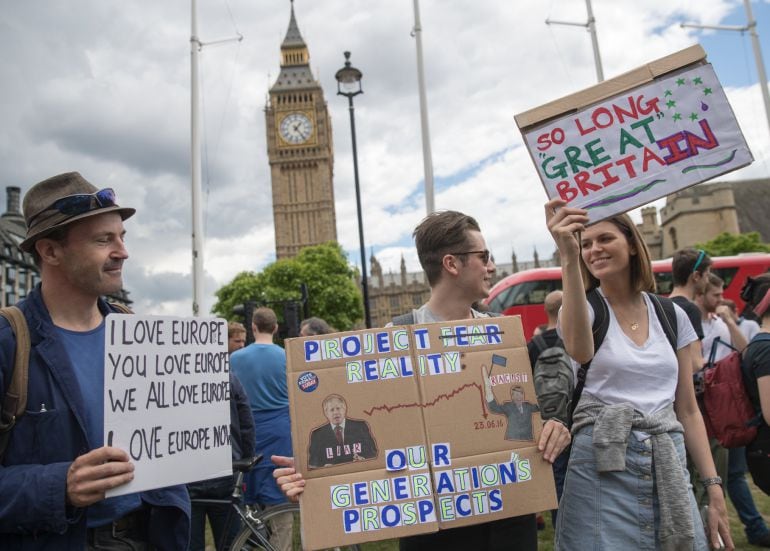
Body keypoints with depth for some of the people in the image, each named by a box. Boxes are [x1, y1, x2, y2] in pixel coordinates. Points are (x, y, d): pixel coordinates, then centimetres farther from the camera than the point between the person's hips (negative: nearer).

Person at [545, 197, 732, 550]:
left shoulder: (672, 315, 7)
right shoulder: (584, 308, -3)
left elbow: (687, 409, 11)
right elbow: (580, 351, -30)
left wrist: (714, 487, 6)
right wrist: (569, 259, -39)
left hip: (669, 467, 4)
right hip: (602, 468, -3)